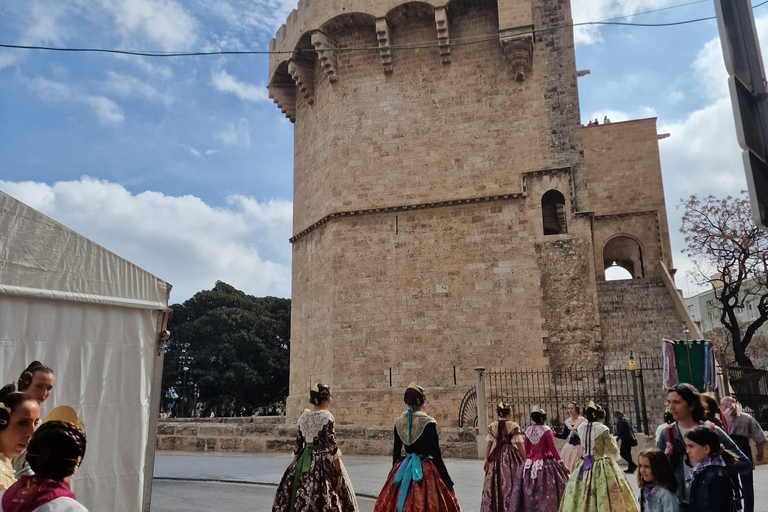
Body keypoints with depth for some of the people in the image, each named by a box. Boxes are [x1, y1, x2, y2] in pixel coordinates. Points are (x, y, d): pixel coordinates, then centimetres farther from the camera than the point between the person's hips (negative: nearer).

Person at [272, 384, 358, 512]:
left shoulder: (303, 417, 5)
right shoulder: (326, 416, -13)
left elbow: (298, 444, 8)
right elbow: (332, 447, -15)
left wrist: (296, 463, 17)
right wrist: (339, 473, -12)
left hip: (304, 462, 7)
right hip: (322, 462, -6)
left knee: (300, 500, 12)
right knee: (323, 501, 1)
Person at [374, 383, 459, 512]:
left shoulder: (399, 422, 1)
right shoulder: (428, 422, -14)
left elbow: (396, 453, 8)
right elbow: (436, 455, -12)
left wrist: (395, 473, 21)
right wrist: (447, 480, -5)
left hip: (403, 471, 5)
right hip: (426, 472, -5)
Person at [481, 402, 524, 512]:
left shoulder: (492, 426, 2)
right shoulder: (513, 426, -8)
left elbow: (489, 444, 0)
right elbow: (519, 444, -8)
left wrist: (486, 460, 4)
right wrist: (525, 458, 0)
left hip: (496, 457, 4)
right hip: (511, 456, -3)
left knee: (496, 482, 10)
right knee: (511, 482, 2)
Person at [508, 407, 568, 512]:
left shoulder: (528, 431, 4)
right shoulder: (546, 430, -9)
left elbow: (527, 450, 10)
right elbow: (553, 449, -11)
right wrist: (561, 463, -5)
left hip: (530, 464, 5)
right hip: (545, 464, -5)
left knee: (530, 491, 12)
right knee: (546, 492, 0)